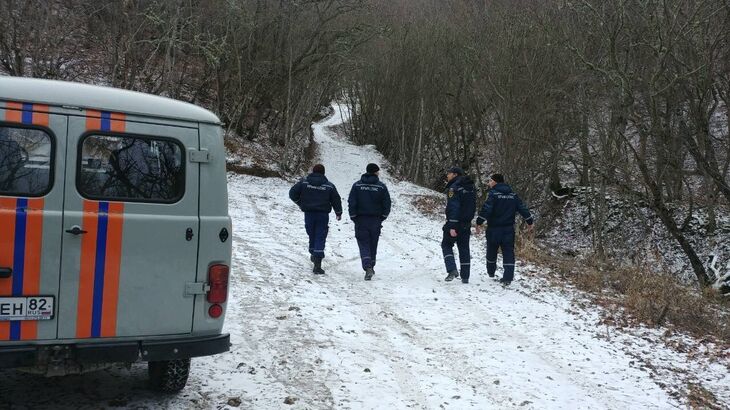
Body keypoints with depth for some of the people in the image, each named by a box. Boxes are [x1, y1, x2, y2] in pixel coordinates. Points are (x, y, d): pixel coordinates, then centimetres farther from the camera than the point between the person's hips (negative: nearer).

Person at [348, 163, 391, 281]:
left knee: (363, 244, 0)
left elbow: (351, 203, -4)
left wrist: (353, 217, 4)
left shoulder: (357, 185, -2)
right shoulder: (381, 187, -3)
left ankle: (367, 267, -19)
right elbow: (387, 204, -1)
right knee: (373, 244, 15)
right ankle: (371, 266, 26)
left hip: (360, 220, -1)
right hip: (375, 221, 1)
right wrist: (382, 217, 11)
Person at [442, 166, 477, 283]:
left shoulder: (454, 188, -15)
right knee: (464, 248, 10)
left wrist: (452, 226, -24)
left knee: (446, 245, 9)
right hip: (466, 224, 7)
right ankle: (465, 277, 11)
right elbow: (473, 206, 17)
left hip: (455, 222, -7)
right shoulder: (470, 187, 12)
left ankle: (452, 270, -7)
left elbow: (453, 207, -22)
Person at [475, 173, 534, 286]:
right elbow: (523, 208, 10)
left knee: (491, 251, 16)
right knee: (508, 252, 3)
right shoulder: (513, 195, 8)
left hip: (494, 229, -4)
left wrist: (479, 222, -18)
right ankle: (508, 278, -7)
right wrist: (530, 222, 21)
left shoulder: (493, 194, -10)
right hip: (509, 229, 4)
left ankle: (491, 272, 34)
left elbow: (486, 209, -21)